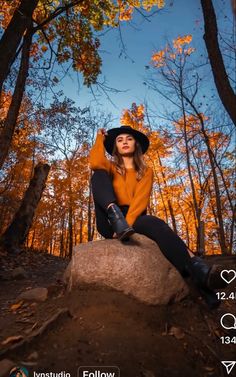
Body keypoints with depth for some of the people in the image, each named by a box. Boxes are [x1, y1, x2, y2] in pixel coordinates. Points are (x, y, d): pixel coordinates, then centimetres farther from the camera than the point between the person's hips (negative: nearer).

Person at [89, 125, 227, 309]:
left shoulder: (146, 171, 13)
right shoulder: (111, 168, 16)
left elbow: (140, 200, -7)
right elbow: (95, 164, -11)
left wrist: (128, 222, -24)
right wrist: (100, 138, 6)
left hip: (134, 219, 0)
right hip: (110, 221, 1)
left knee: (155, 223, -36)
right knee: (99, 175, -18)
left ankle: (199, 272, -52)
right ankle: (119, 222, -40)